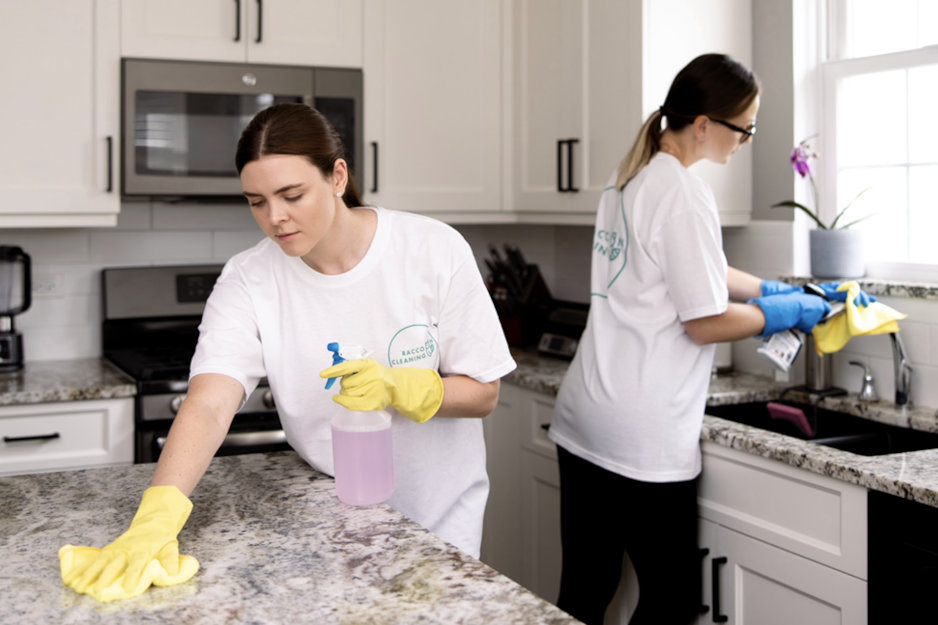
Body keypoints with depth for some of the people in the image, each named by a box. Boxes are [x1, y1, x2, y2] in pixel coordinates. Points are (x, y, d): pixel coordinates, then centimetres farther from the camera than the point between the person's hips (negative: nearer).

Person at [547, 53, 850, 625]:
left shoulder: (629, 181, 13)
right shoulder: (684, 195, -15)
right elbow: (705, 322, -13)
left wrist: (776, 289, 25)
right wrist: (789, 312, 2)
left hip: (581, 426, 9)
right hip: (644, 442, -9)